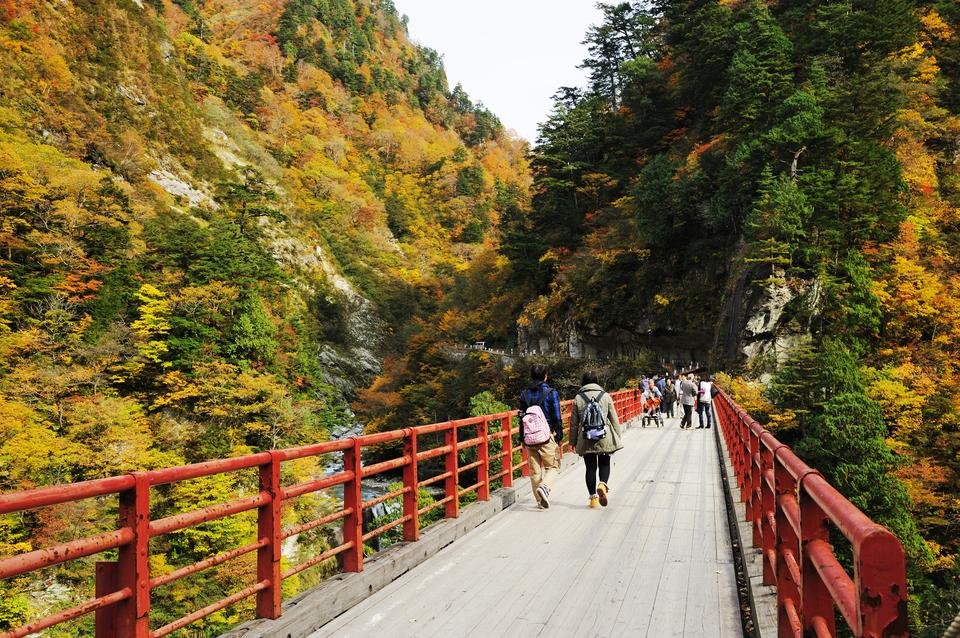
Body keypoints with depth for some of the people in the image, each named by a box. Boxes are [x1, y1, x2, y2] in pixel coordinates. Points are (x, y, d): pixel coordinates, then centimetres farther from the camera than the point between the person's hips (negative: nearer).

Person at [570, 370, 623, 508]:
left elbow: (574, 422, 3)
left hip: (586, 439, 1)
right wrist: (618, 437, 12)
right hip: (604, 438, 0)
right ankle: (603, 484, -15)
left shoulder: (578, 398, 0)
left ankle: (593, 497, 11)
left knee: (590, 468, 9)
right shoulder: (605, 396, 0)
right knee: (604, 464, 13)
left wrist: (573, 441, 12)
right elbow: (614, 418, 3)